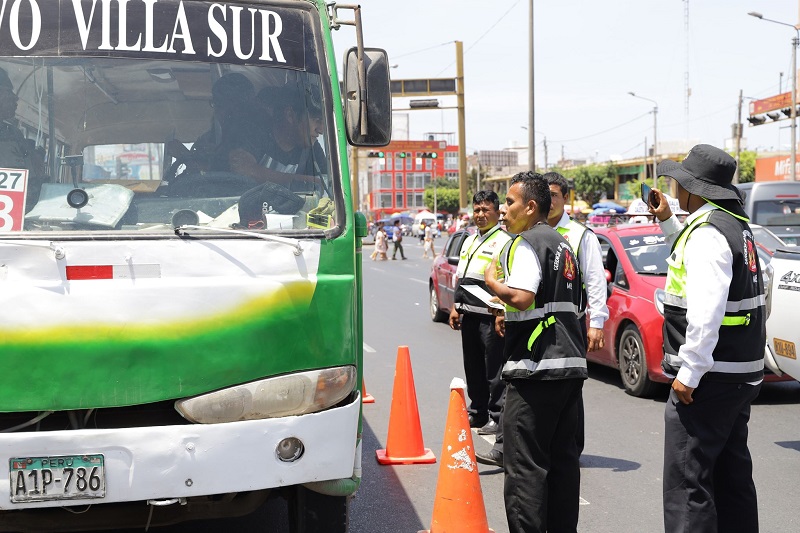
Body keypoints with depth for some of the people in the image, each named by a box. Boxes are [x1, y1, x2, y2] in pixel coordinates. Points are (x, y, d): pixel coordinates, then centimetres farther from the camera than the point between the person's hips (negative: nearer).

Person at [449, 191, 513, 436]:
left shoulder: (503, 241, -8)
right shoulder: (469, 241, 18)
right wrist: (455, 307, 18)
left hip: (491, 315, -8)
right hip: (469, 315, 8)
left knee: (494, 370, -3)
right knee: (473, 368, 15)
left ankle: (497, 417, 4)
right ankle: (477, 413, 26)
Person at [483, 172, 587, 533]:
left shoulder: (526, 243, -10)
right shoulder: (562, 245, 19)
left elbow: (521, 296, -25)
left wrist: (491, 280, -6)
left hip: (536, 367, -9)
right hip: (571, 364, 9)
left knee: (525, 464, -6)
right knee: (563, 458, 14)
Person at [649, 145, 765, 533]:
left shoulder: (706, 231, -17)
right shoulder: (735, 224, 12)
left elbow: (705, 311, -26)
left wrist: (689, 373, -22)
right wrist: (667, 221, 26)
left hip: (710, 377, -10)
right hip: (741, 374, 10)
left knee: (686, 483, -7)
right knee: (731, 475, 17)